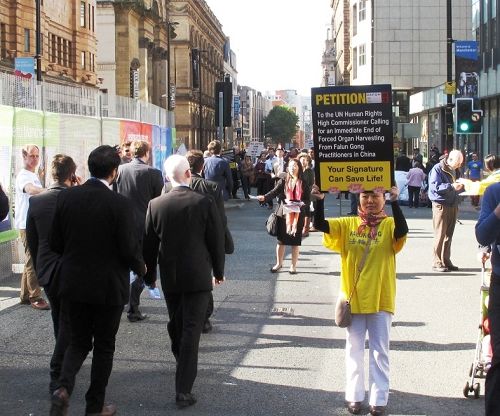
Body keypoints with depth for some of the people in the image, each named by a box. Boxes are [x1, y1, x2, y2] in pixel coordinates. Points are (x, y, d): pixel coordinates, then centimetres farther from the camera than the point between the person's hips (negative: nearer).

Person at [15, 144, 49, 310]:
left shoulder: (33, 176, 19)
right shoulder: (23, 176, -13)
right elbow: (30, 189, -35)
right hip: (27, 224, -10)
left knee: (31, 261, 13)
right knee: (33, 261, -9)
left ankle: (26, 296, 20)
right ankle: (35, 298, -6)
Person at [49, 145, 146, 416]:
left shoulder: (66, 197, -6)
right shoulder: (119, 204, -18)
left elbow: (55, 243, 0)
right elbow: (129, 248, -15)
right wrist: (140, 267, 6)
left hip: (72, 284, 4)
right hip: (108, 286, -3)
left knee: (79, 341, 19)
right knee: (103, 346, 13)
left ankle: (64, 387, -5)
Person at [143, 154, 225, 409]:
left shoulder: (156, 205, -5)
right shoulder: (205, 203, -11)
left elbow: (149, 244, 3)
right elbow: (216, 240, -5)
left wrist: (149, 275, 16)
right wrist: (219, 271, 10)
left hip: (169, 276, 3)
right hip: (198, 276, -3)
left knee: (175, 324, 22)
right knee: (191, 330, -3)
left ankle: (182, 364, 44)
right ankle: (183, 390, -7)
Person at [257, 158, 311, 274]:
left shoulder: (303, 183, 1)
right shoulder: (283, 181, 3)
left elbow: (308, 199, 1)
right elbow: (274, 192, -10)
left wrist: (301, 204, -20)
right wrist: (264, 197, -28)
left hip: (298, 215, -1)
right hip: (283, 214, 1)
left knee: (295, 241, 4)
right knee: (281, 239, 5)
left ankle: (293, 266, 17)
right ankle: (279, 263, 22)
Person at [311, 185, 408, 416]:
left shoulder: (389, 225, -4)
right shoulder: (347, 224, 2)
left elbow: (402, 231, -25)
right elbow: (320, 224, -9)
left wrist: (395, 202, -35)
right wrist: (320, 200, -25)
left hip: (380, 300, -2)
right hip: (353, 298, 2)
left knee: (379, 351, 6)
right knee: (354, 350, 12)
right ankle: (354, 396, 23)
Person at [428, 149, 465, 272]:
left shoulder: (455, 171, 15)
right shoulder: (438, 169, -9)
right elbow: (435, 186, -19)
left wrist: (463, 186, 3)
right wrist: (451, 186, -27)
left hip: (453, 205, 7)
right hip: (441, 205, -7)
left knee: (448, 235, 12)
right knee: (440, 235, -5)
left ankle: (446, 261, 19)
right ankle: (437, 263, 0)